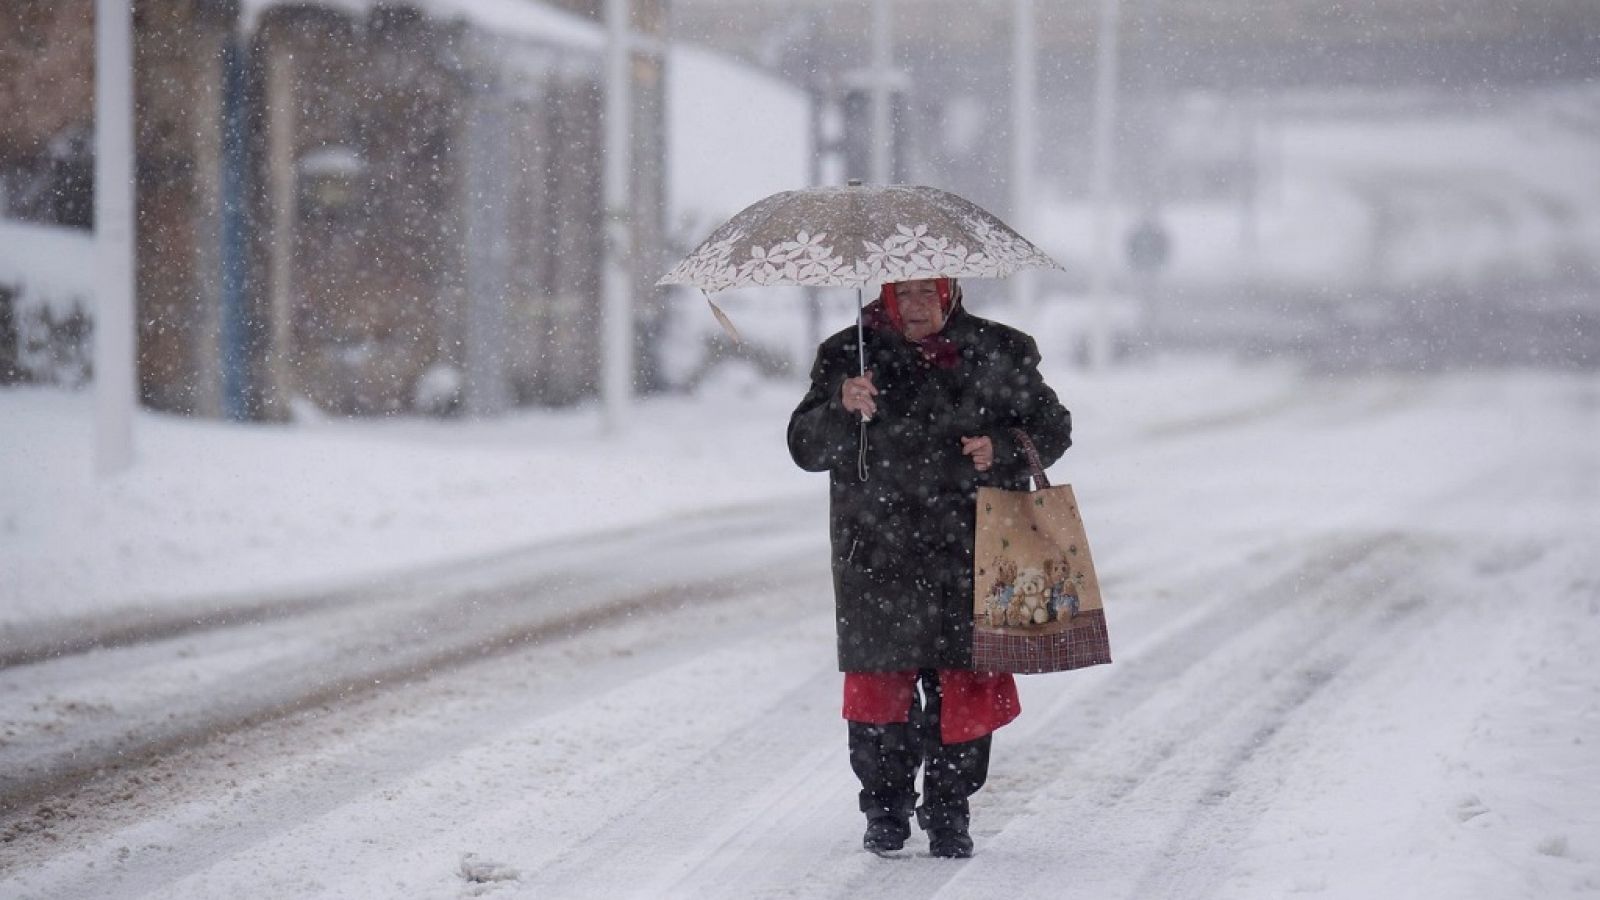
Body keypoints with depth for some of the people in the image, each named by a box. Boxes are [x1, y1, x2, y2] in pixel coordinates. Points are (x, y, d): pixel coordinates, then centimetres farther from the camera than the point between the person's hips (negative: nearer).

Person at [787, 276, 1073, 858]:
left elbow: (1051, 427, 12)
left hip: (970, 553, 0)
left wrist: (1002, 449, -8)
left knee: (965, 683, 0)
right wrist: (841, 407, -22)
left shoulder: (997, 353, 5)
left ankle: (948, 811, 15)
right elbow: (806, 448, -2)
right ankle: (886, 809, 17)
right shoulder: (850, 356, 3)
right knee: (880, 680, 0)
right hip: (877, 555, 0)